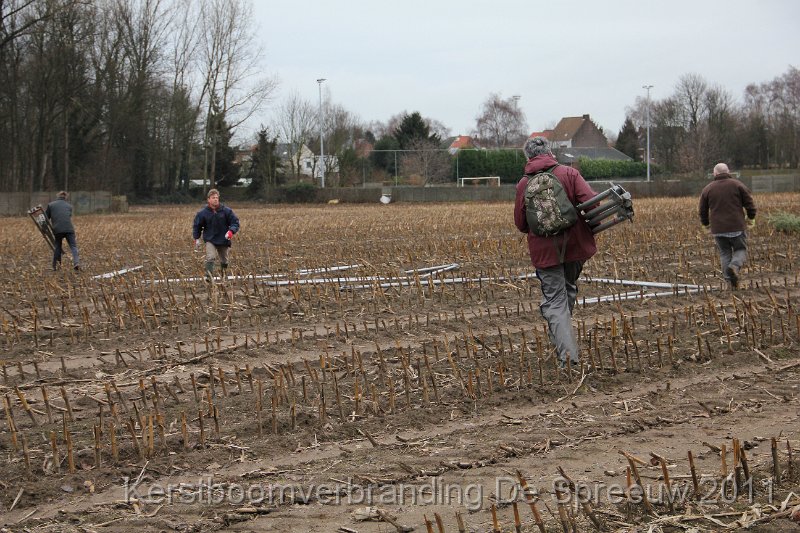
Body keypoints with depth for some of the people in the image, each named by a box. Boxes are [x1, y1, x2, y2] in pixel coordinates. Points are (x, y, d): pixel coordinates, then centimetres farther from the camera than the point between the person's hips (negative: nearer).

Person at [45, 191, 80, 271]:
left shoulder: (51, 205, 15)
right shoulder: (69, 206, 21)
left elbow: (46, 218, 18)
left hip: (57, 229, 0)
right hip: (69, 228, 0)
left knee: (57, 246, 16)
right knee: (73, 246, 1)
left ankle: (55, 266, 17)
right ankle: (76, 262, -20)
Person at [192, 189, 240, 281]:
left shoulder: (226, 211, -6)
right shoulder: (203, 213, -5)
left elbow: (235, 222, -2)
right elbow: (197, 225, 8)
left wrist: (231, 231, -21)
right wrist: (196, 238, 3)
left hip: (223, 240, 2)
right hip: (210, 240, -2)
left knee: (224, 261, 15)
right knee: (210, 258, -24)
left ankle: (223, 276, 38)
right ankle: (209, 277, -24)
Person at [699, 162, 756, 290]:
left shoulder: (707, 189, 5)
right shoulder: (737, 185, 0)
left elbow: (703, 210, 11)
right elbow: (749, 203, 0)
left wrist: (705, 223, 28)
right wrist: (751, 217, 16)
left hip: (718, 230, 1)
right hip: (736, 227, -1)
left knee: (724, 254, 12)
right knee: (740, 250, 11)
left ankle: (730, 281, 3)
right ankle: (735, 266, -19)